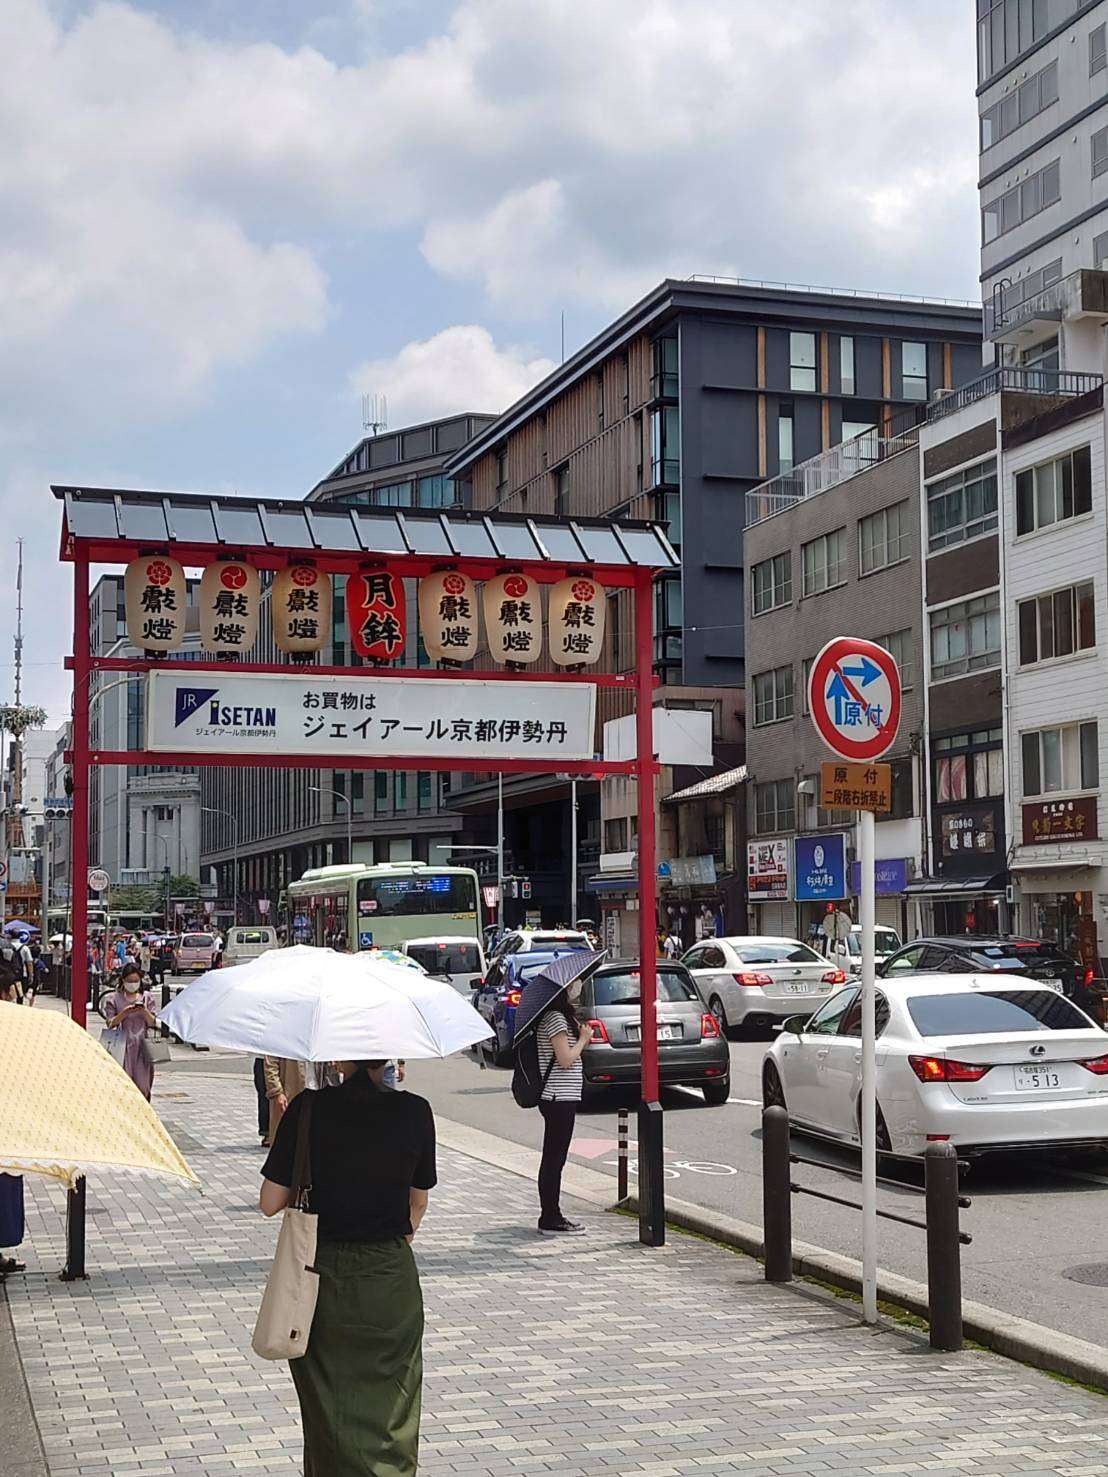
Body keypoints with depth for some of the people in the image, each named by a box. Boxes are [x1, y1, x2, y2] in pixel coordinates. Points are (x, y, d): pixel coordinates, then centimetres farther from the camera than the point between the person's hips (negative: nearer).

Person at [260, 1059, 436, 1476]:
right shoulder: (415, 1112, -7)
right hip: (391, 1281, 1)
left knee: (330, 1416, 13)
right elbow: (418, 1204, 5)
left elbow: (270, 1203, -7)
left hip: (321, 1276, 0)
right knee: (391, 1419, 13)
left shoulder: (309, 1109, -12)